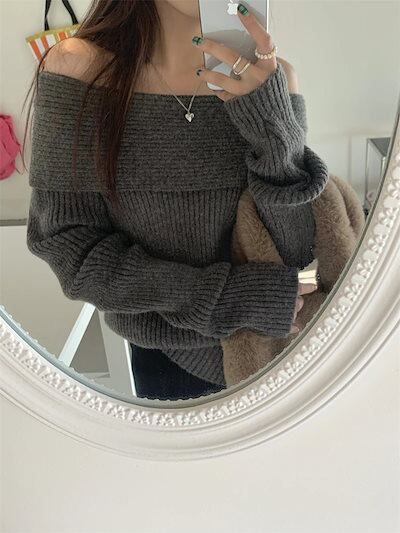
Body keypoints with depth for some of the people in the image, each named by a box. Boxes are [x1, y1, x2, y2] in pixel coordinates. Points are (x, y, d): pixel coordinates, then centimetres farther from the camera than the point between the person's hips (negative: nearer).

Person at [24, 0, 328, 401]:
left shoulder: (268, 78, -14)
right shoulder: (77, 67, -16)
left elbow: (293, 256, -15)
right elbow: (65, 243, -16)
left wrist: (273, 129, -32)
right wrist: (221, 296, -23)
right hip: (161, 356, -1)